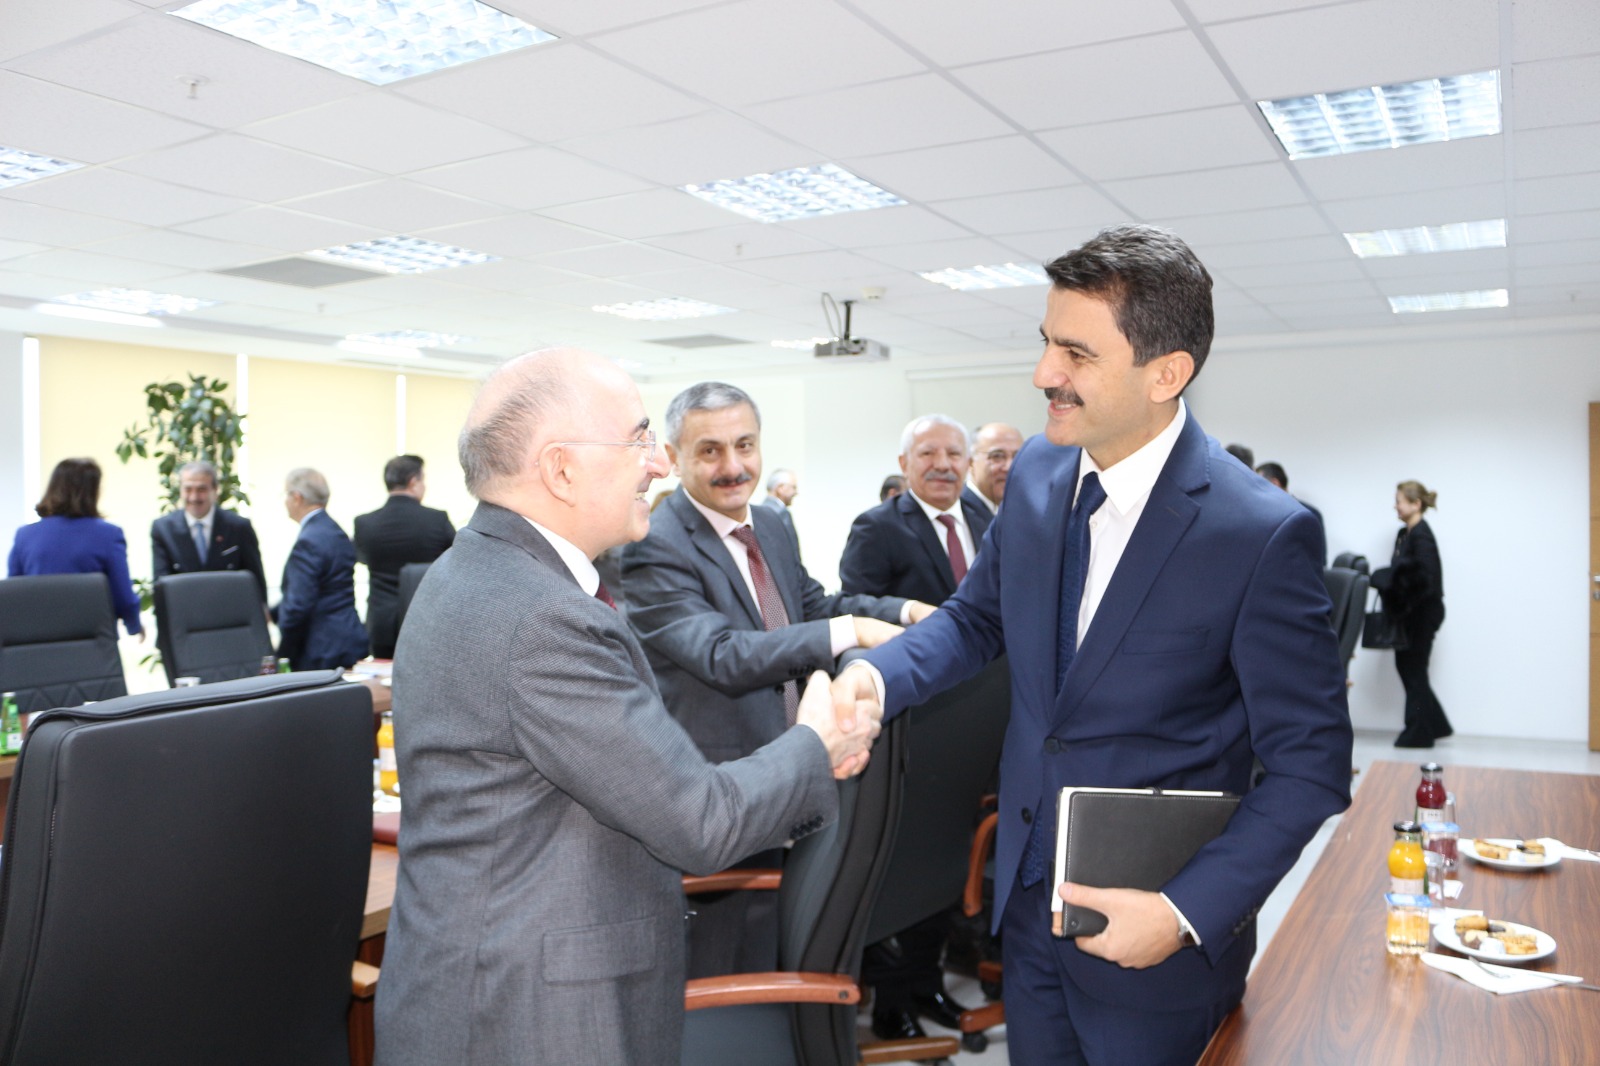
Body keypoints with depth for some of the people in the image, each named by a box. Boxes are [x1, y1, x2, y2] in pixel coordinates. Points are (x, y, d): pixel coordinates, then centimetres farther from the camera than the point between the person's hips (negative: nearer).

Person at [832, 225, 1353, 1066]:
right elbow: (978, 616, 9)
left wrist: (1187, 912, -22)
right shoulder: (1036, 474, -3)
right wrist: (875, 674, -10)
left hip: (1155, 937, -5)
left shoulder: (1262, 534, -21)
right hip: (1028, 898, 6)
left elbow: (1311, 765, -15)